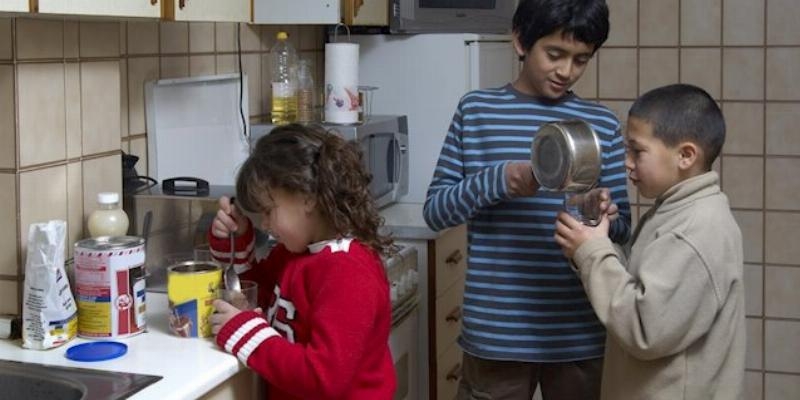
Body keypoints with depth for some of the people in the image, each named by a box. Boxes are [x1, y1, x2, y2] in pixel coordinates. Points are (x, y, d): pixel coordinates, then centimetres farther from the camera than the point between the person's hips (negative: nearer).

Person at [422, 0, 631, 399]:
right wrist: (500, 180, -18)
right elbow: (435, 210, -2)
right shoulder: (476, 110, 1)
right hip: (496, 332, -1)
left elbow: (623, 227, 7)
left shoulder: (602, 124, 4)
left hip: (578, 334, 2)